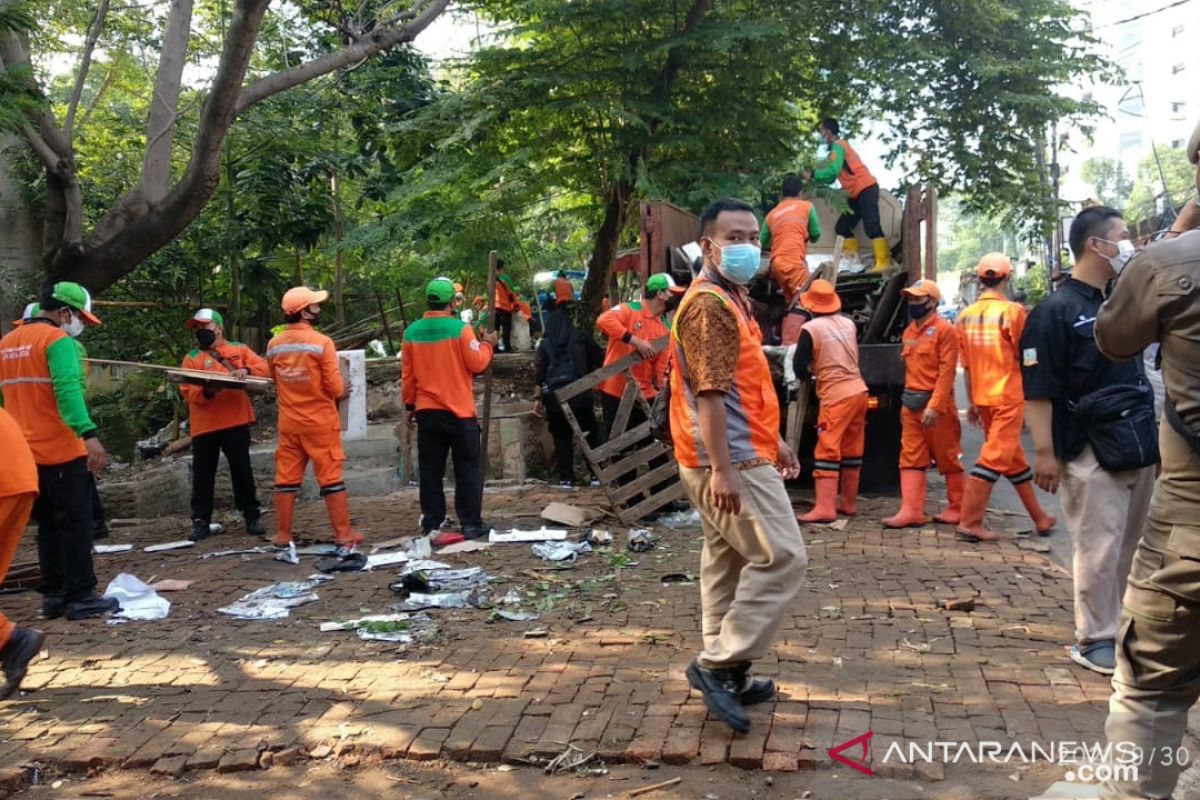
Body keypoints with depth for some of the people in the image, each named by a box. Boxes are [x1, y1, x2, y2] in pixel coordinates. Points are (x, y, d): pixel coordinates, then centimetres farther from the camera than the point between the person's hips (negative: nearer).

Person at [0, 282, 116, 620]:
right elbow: (68, 389, -27)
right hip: (61, 451, -8)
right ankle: (80, 597, 1)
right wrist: (88, 434, -36)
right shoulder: (58, 340, -12)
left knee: (49, 526, 15)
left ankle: (54, 595, 18)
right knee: (75, 524, -1)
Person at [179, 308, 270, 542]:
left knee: (242, 472, 6)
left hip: (236, 423, -1)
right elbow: (187, 391, -2)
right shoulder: (192, 358, 10)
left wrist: (247, 370, -19)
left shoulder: (239, 349, 10)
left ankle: (252, 517, 14)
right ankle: (201, 521, 13)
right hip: (204, 426, 1)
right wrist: (207, 392, -22)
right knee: (202, 476, 5)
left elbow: (265, 368, 1)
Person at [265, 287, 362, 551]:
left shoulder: (273, 345, 0)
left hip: (288, 423, 4)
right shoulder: (321, 342, -14)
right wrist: (343, 391, 8)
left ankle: (283, 535, 15)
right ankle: (344, 534, 8)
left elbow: (274, 380, 14)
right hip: (320, 422, -4)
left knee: (286, 479, 10)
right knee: (331, 479, 3)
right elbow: (335, 388, -13)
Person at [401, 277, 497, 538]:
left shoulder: (412, 332, 2)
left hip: (426, 411, 4)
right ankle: (471, 524, 5)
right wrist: (487, 345, 9)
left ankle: (432, 523, 15)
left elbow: (407, 374, 6)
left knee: (430, 469, 11)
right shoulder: (460, 328, -12)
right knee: (468, 468, 4)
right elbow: (477, 364, -9)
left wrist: (409, 405, 16)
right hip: (459, 411, -4)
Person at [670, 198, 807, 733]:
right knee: (782, 558, -8)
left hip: (737, 456, 11)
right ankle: (719, 664, -2)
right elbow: (708, 393, -23)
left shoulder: (732, 299, 18)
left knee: (727, 562, 14)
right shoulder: (709, 304, -15)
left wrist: (774, 439, 24)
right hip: (731, 461, -11)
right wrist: (723, 469, -26)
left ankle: (725, 674, 23)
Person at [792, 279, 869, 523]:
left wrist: (814, 368, 15)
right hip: (859, 391, 7)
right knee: (851, 451, 12)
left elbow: (799, 369, -5)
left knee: (827, 451, -8)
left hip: (836, 396, -7)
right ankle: (849, 503, 21)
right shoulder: (849, 323, 10)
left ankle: (825, 508, -13)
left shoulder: (810, 329, -8)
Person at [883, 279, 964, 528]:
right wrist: (907, 401, 12)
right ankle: (911, 511, 2)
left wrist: (934, 405, -23)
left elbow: (946, 372, -16)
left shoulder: (944, 330, -10)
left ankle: (957, 508, 17)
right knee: (911, 459, 2)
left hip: (936, 405, -7)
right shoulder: (909, 332, 14)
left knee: (948, 459, 5)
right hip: (911, 404, 7)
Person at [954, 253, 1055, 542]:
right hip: (1009, 396, -6)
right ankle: (969, 523, -6)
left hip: (983, 397, 6)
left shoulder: (966, 315, 5)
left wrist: (971, 402, 15)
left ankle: (1039, 517, 28)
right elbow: (1027, 358, -8)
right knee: (995, 457, -4)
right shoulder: (1013, 311, -12)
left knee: (1014, 458, 16)